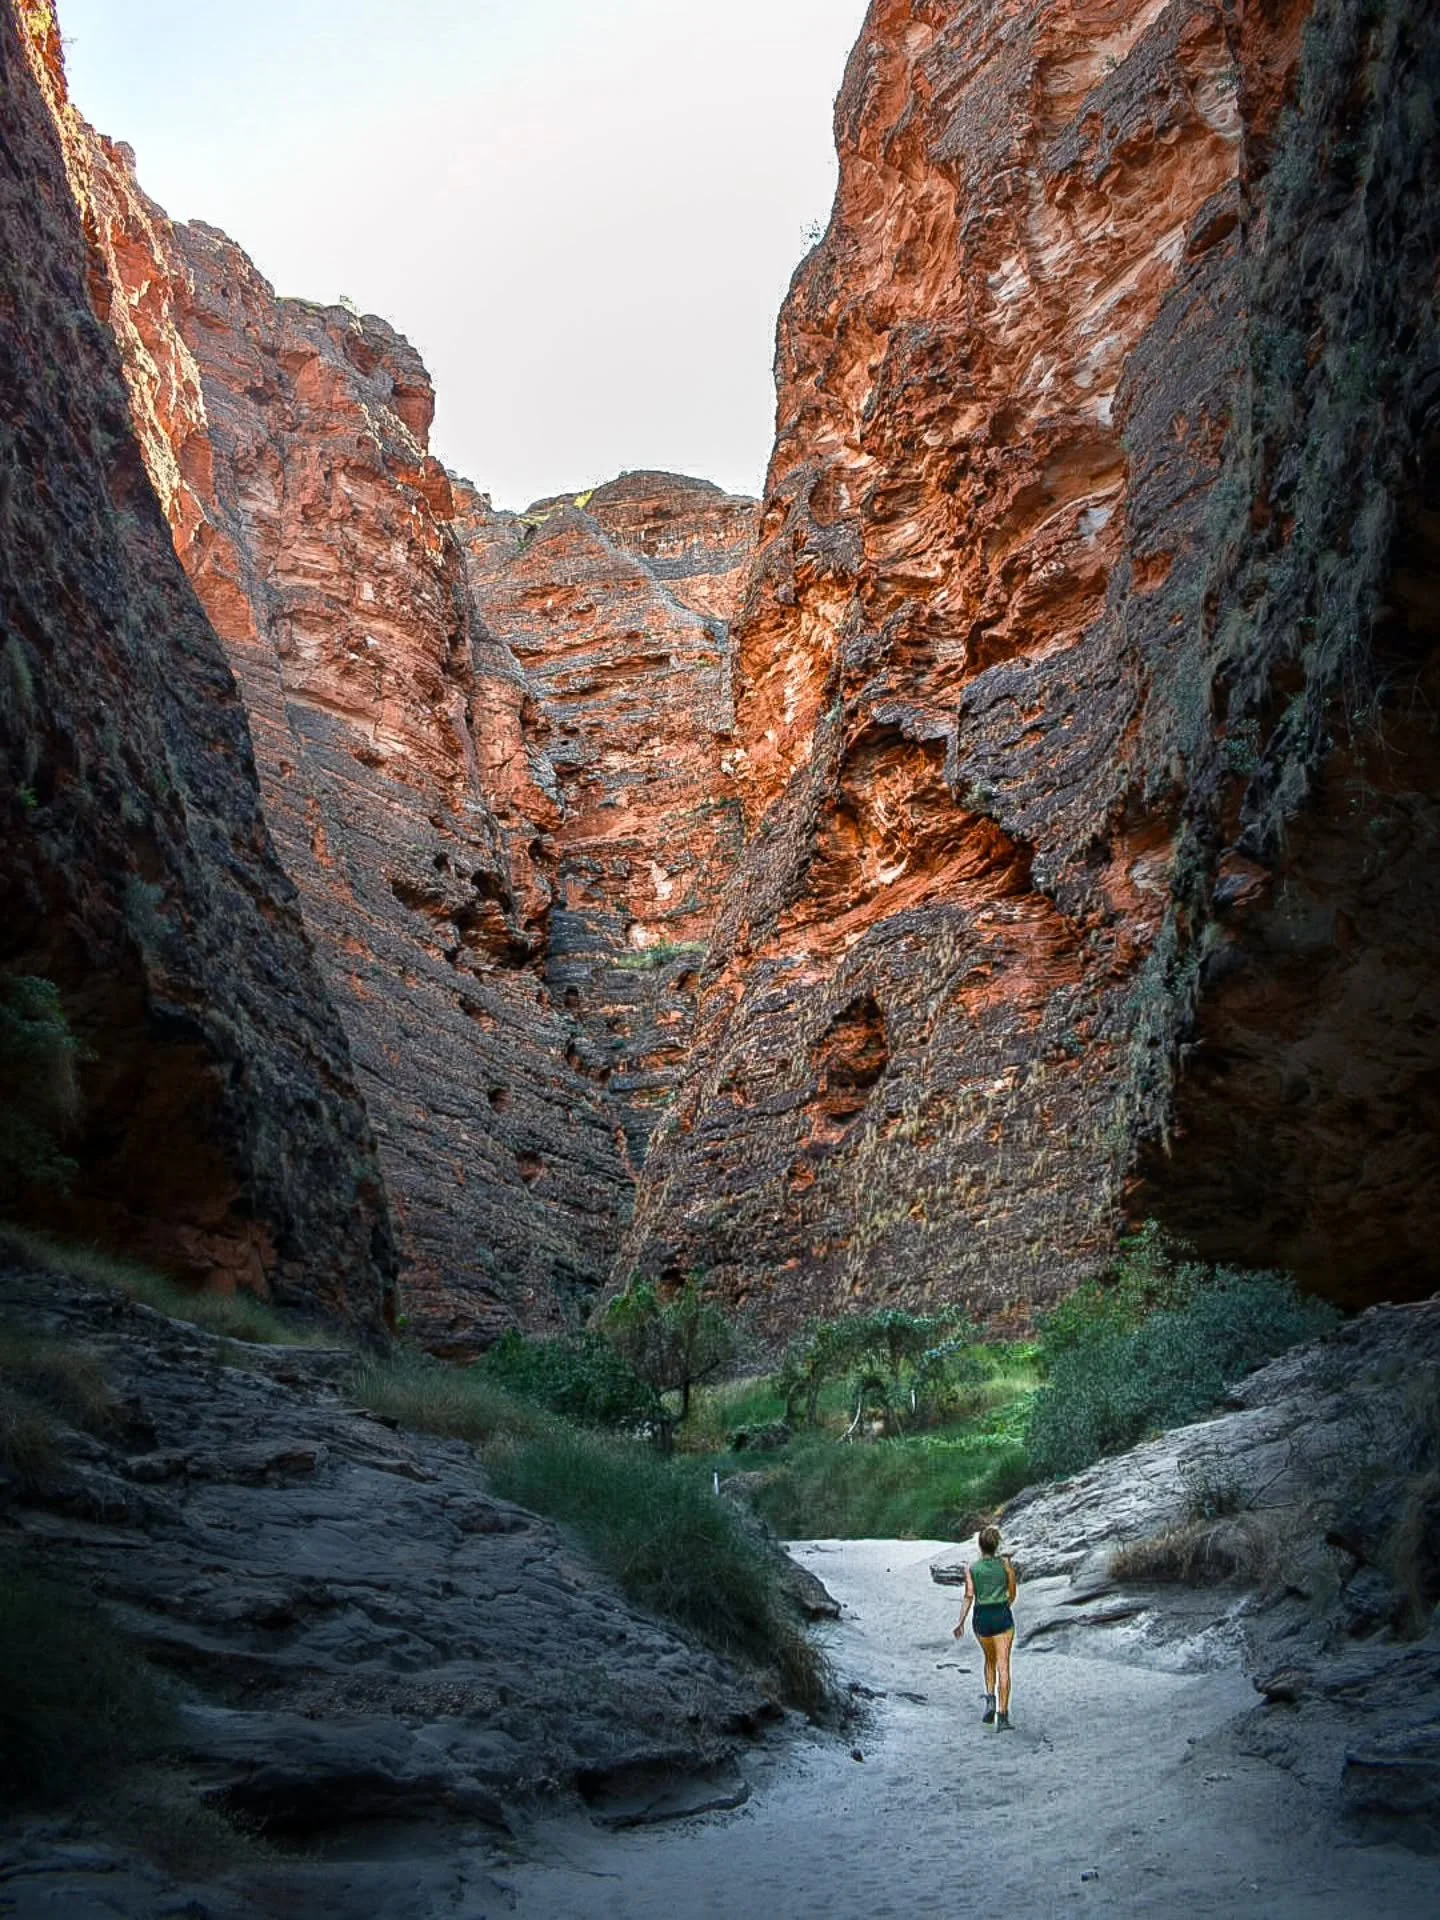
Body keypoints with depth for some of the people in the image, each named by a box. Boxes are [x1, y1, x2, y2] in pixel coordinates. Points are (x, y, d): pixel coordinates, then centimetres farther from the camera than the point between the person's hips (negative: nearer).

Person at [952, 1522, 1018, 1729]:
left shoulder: (971, 1569, -2)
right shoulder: (1006, 1565, -1)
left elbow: (969, 1596, -11)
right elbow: (1012, 1595, 6)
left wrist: (961, 1622, -8)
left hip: (982, 1618, 1)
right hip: (1003, 1616, -1)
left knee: (990, 1660, 24)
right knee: (1003, 1665, -4)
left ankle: (990, 1699, 6)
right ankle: (1003, 1715, -13)